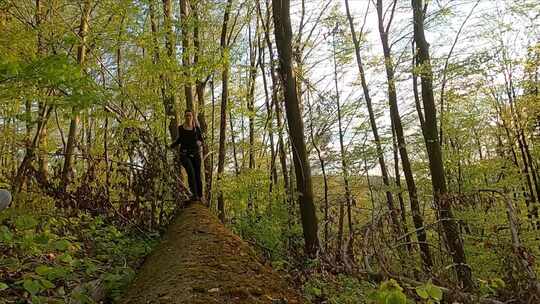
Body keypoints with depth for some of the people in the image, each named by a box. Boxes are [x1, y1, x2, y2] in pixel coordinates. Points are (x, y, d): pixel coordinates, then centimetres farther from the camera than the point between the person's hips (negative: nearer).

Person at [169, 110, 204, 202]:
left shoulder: (197, 128, 4)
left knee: (197, 175, -1)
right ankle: (194, 195, -29)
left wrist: (199, 142, -13)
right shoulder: (180, 128, 7)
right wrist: (172, 146, 7)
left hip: (196, 154, 1)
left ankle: (200, 196, 16)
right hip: (185, 155, -1)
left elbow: (201, 140, 11)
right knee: (191, 172, -25)